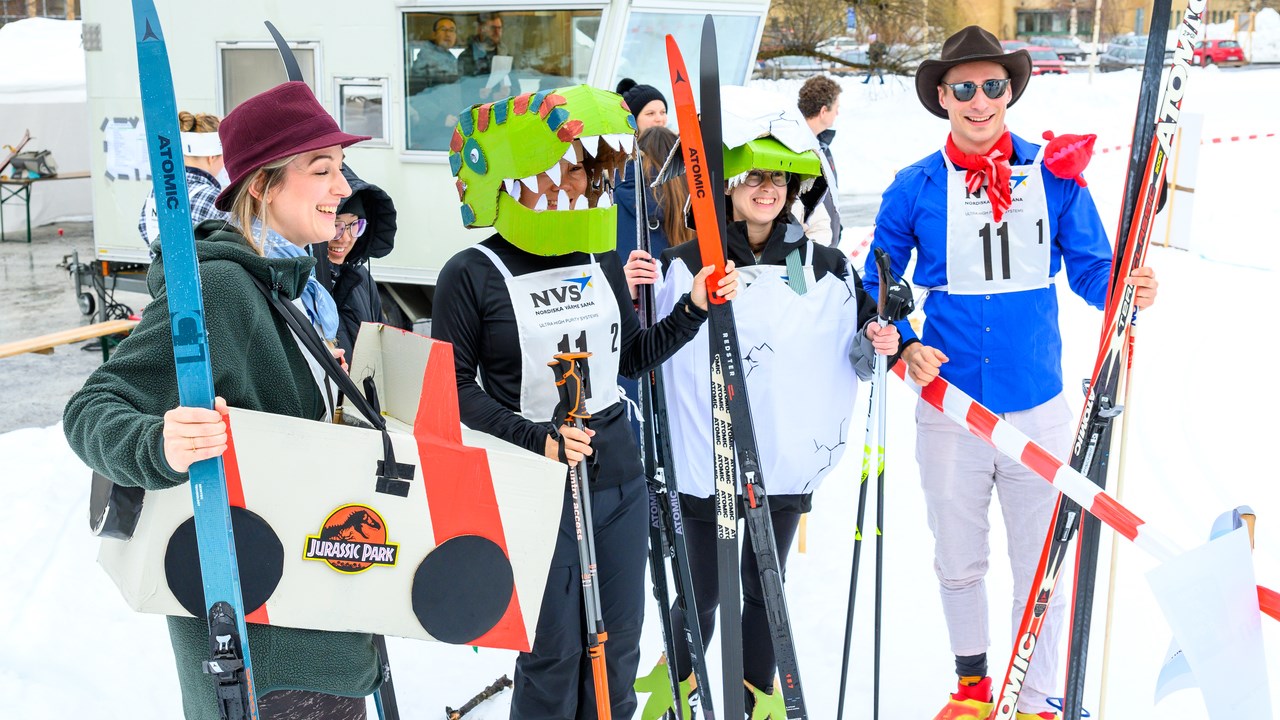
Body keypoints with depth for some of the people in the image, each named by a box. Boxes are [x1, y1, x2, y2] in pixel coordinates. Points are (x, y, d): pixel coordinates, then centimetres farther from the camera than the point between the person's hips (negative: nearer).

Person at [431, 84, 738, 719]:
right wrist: (537, 439, -20)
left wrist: (693, 309, 5)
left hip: (618, 478, 5)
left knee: (617, 651, 15)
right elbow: (455, 388, -10)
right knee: (552, 656, 5)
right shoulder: (472, 275, -9)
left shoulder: (602, 262, 7)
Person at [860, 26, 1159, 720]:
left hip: (1038, 408, 0)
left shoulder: (1054, 174, -2)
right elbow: (879, 284, 5)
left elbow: (1090, 268, 3)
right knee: (957, 561, 16)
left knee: (1042, 565, 10)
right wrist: (904, 345, -12)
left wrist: (1127, 290, -19)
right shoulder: (915, 187, -3)